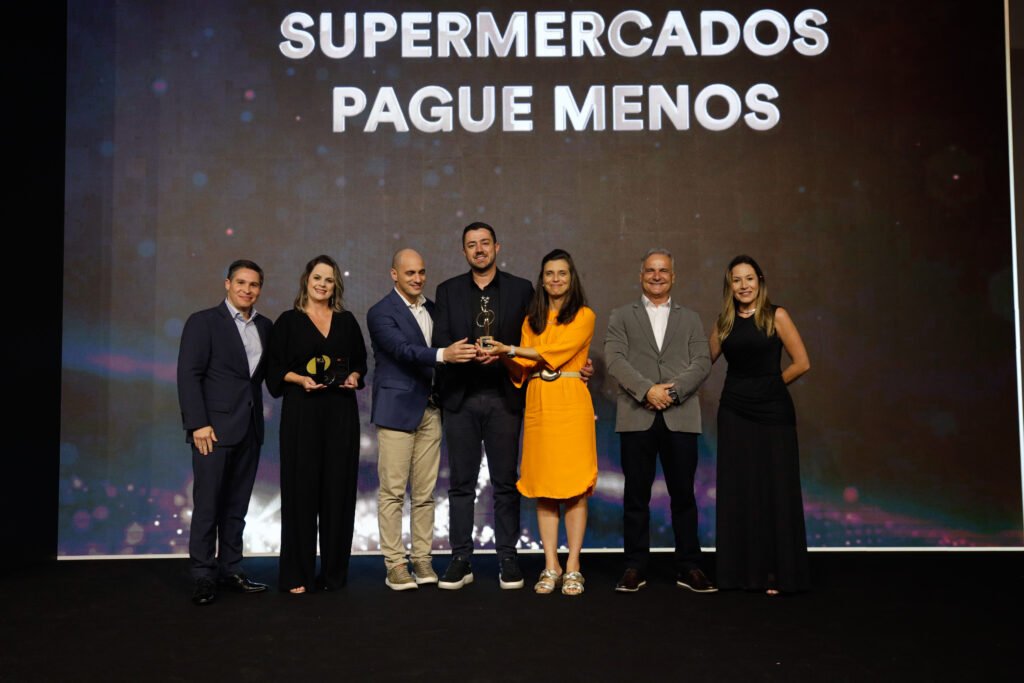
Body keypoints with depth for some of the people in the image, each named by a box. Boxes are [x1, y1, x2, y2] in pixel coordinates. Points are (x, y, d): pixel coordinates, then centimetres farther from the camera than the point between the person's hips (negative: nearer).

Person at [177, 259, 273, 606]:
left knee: (237, 505, 11)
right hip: (214, 427, -5)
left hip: (249, 429, 5)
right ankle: (203, 576, 9)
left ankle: (230, 569, 20)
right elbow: (188, 375, -9)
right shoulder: (203, 321, -3)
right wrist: (198, 424, -15)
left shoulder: (264, 327, 13)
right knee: (207, 505, 0)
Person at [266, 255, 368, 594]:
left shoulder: (347, 320, 12)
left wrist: (354, 376, -4)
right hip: (302, 410, -2)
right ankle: (297, 573, 6)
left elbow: (361, 360, 16)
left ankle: (334, 571, 12)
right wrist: (300, 379, -14)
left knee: (339, 487, 3)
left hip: (341, 411, 2)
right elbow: (275, 368, 3)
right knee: (301, 487, -2)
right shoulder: (288, 321, 5)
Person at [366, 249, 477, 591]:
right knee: (393, 491, -1)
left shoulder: (432, 308, 13)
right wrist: (443, 354, -35)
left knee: (425, 492, 9)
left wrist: (468, 352, -4)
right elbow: (403, 349, -21)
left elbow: (440, 349, 15)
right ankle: (395, 564, 7)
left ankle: (422, 561, 18)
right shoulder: (381, 313, -6)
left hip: (430, 409, 6)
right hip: (397, 409, -5)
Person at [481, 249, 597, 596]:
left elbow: (556, 352, -11)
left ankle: (573, 567, 4)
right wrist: (504, 356, -9)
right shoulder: (531, 320, 17)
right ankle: (551, 567, 11)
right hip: (538, 404, 4)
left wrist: (510, 349, -12)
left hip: (571, 403, -4)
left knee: (575, 486, -3)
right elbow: (522, 371, 10)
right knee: (543, 488, 4)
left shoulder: (584, 316, 3)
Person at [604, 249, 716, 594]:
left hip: (680, 417, 1)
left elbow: (702, 363, 4)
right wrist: (647, 390, -15)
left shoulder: (690, 319, 16)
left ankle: (689, 568, 14)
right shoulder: (621, 317, 12)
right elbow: (615, 359, -2)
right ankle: (635, 567, 12)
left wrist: (672, 389, -12)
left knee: (683, 494, 4)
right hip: (636, 417, -1)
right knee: (636, 495, 3)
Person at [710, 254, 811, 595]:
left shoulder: (776, 316, -2)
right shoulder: (725, 322, 9)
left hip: (773, 411, -3)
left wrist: (769, 385, 3)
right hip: (735, 412, 4)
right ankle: (743, 570, 15)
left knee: (776, 488, -1)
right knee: (738, 489, 6)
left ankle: (779, 572, 10)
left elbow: (802, 362, -4)